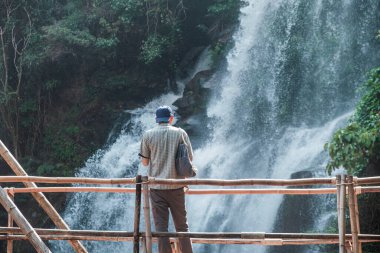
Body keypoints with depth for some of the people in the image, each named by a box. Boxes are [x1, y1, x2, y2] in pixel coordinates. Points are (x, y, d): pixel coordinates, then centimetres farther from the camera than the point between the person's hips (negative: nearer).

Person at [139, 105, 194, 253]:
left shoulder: (148, 135, 0)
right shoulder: (180, 133, 1)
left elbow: (144, 162, 4)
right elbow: (189, 159, 4)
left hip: (157, 187, 0)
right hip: (176, 186, 1)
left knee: (161, 226, 3)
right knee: (182, 226, 10)